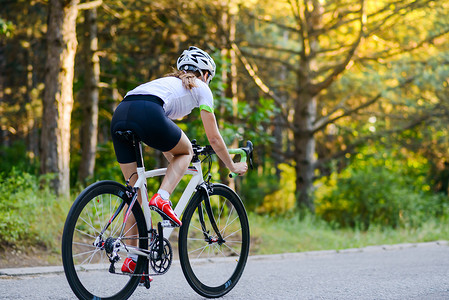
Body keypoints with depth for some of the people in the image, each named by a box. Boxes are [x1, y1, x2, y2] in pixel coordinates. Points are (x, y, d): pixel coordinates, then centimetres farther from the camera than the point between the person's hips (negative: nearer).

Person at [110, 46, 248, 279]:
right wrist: (233, 166, 38)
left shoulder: (168, 81, 41)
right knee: (186, 151, 23)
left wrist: (176, 165, 60)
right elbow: (214, 139, 25)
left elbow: (163, 137, 48)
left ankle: (132, 259, 15)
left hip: (119, 115, 6)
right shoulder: (200, 88, 23)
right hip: (147, 114, -6)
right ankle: (162, 199, -1)